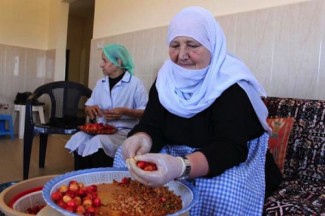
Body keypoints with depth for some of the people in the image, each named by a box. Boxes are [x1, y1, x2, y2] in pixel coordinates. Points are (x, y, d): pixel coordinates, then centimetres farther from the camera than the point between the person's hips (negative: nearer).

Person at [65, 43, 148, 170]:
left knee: (97, 143, -32)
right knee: (78, 139, -23)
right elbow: (88, 106, 22)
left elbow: (146, 112, -6)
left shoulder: (135, 83, -5)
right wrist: (90, 109, -3)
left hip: (124, 131, -5)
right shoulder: (100, 83, 15)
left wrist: (124, 111, -22)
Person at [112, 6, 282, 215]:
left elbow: (230, 148, -31)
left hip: (233, 163, -4)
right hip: (178, 156, 5)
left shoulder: (233, 85, -21)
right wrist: (142, 139, -35)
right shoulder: (166, 79, -4)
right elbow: (151, 125, -9)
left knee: (220, 189, -35)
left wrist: (180, 167, -50)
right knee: (127, 155, -12)